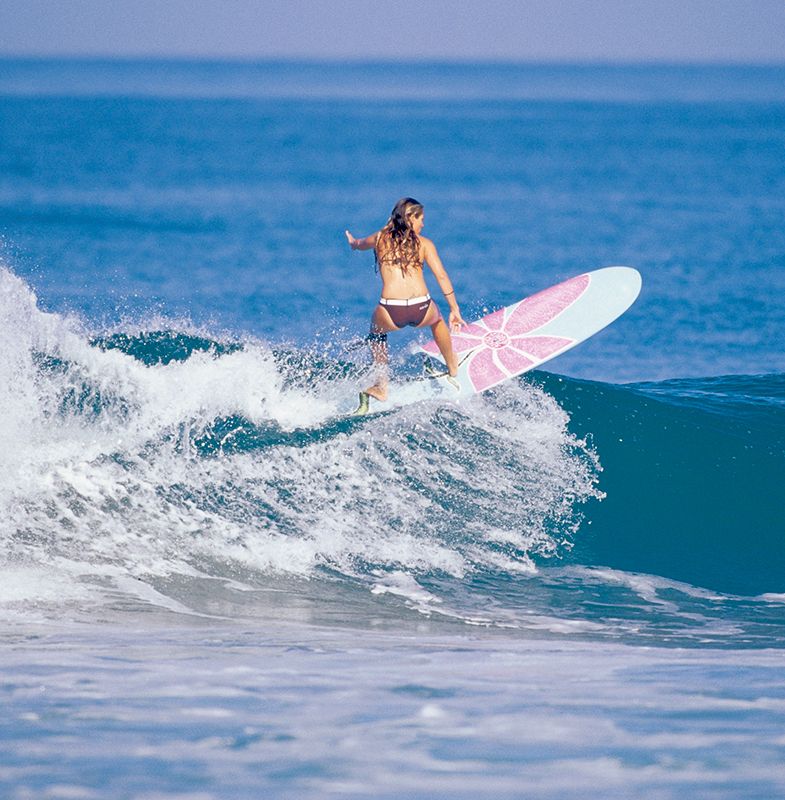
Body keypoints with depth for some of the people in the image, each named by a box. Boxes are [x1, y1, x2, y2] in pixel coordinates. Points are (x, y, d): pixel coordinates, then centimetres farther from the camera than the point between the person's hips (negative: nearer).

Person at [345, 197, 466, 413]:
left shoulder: (380, 238, 14)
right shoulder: (424, 243, 10)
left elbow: (360, 244, 38)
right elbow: (442, 277, 5)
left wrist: (353, 243, 62)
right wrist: (454, 310, 11)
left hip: (390, 313, 0)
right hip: (421, 312, 0)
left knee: (377, 329, 36)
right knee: (437, 319, 38)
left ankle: (382, 385, 30)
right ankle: (453, 369, 50)